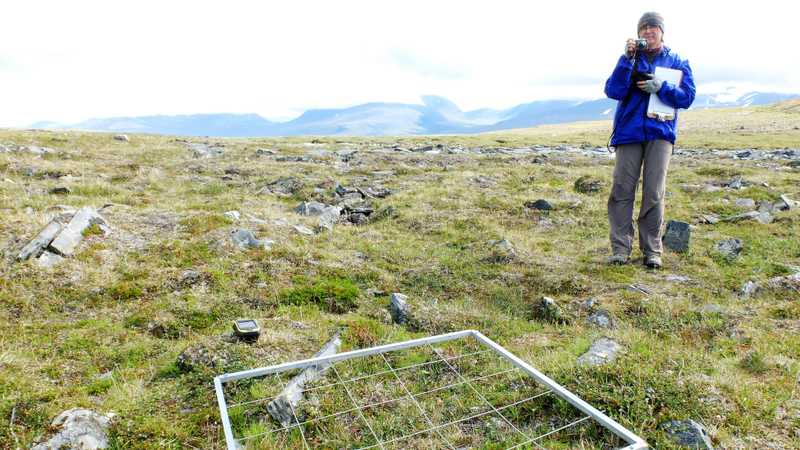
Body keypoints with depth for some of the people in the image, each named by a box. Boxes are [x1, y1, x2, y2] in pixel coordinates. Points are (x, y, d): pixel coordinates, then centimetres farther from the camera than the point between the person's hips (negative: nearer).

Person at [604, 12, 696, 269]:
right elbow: (613, 91, -5)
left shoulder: (676, 61, 11)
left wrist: (660, 88, -13)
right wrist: (627, 58, -12)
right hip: (629, 131, 0)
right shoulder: (630, 58, 10)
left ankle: (652, 250, 7)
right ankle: (620, 248, 0)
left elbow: (687, 97, 2)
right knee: (622, 190, -5)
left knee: (654, 194, -1)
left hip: (660, 133, 0)